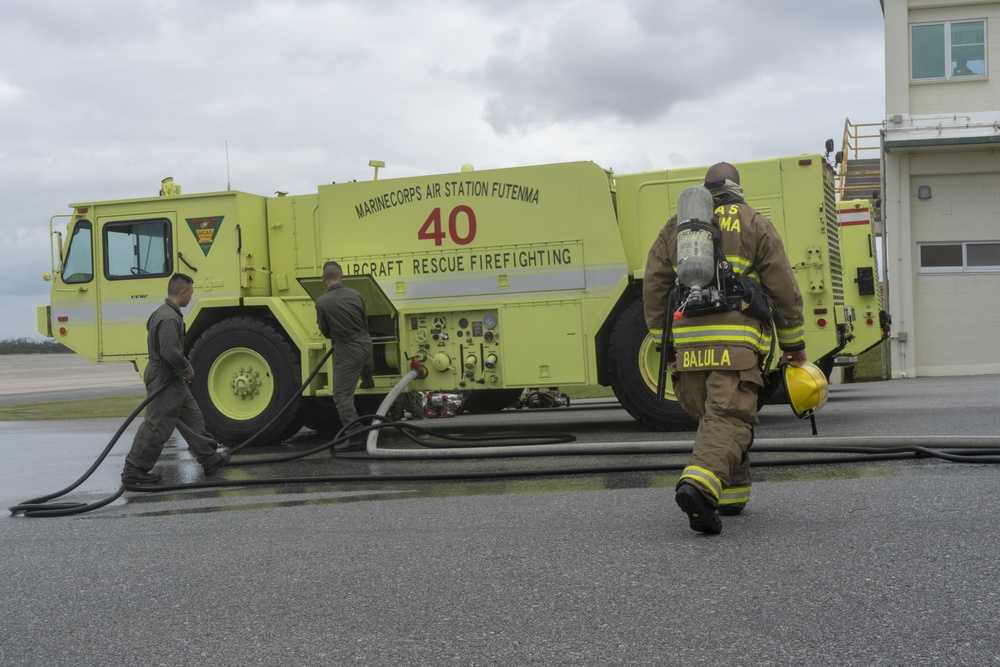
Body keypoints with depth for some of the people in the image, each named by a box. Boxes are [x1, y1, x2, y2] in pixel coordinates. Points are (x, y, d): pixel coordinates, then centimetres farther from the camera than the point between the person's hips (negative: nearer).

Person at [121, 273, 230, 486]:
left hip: (172, 380, 11)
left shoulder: (162, 312, 12)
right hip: (165, 380, -11)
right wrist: (187, 370, -13)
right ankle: (133, 471, 1)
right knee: (156, 426, -5)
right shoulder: (170, 318, -22)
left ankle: (210, 459, 24)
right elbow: (170, 352, -30)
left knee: (192, 417, 16)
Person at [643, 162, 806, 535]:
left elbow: (653, 287, 15)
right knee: (729, 419, -12)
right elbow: (783, 287, 7)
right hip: (735, 341, -4)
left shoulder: (676, 226, 19)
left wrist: (663, 341, 21)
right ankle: (699, 484, -34)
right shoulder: (755, 225, 10)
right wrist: (794, 343, 14)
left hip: (687, 341, 4)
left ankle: (732, 494, 21)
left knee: (710, 417, 18)